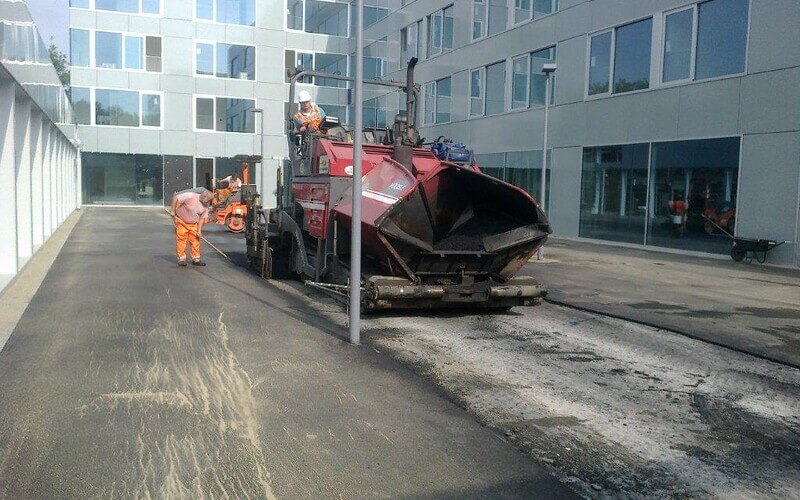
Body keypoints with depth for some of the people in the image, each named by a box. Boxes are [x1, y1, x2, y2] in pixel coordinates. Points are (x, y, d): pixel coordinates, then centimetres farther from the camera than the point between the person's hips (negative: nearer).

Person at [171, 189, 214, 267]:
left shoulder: (206, 205, -7)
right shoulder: (190, 196, -25)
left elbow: (202, 217, -2)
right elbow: (175, 198, -21)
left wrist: (199, 230, -8)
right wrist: (173, 212, -20)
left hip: (193, 224, 5)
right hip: (181, 222, -5)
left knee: (195, 240, 3)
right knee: (181, 240, -2)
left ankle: (196, 259, 11)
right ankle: (181, 259, 6)